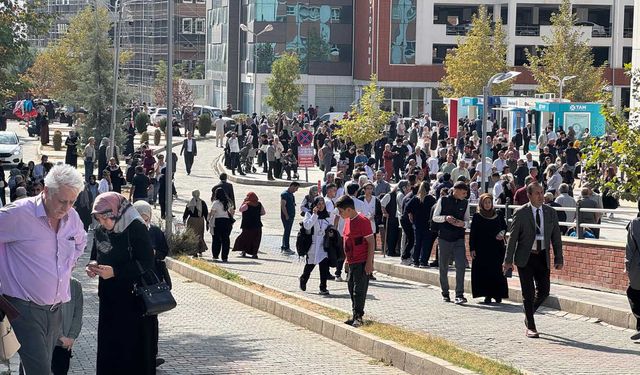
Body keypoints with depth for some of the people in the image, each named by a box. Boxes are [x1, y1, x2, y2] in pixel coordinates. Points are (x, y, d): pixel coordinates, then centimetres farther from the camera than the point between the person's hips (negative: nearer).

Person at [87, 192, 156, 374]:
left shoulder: (136, 229, -14)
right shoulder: (100, 232, 6)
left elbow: (146, 263, -17)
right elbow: (95, 256, 20)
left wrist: (114, 272, -22)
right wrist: (92, 266, -4)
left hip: (133, 299, -6)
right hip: (109, 298, 6)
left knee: (133, 347, -2)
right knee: (108, 345, 5)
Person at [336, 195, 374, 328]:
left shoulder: (362, 221, -16)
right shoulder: (348, 221, 10)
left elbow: (371, 242, -16)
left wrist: (369, 262, -18)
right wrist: (347, 258, 19)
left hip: (362, 262, -9)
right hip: (352, 262, 9)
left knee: (359, 290, -7)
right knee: (352, 288, 12)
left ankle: (358, 317, -3)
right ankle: (355, 316, 20)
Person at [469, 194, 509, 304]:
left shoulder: (498, 214, 8)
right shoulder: (477, 216, 2)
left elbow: (504, 226, 18)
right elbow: (472, 233, 1)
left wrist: (502, 233, -6)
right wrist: (472, 248, -5)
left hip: (497, 249, 2)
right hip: (482, 249, -1)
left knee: (497, 272, -3)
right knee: (484, 272, -4)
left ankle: (498, 294, 4)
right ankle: (487, 295, 1)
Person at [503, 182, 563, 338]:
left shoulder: (551, 212, 3)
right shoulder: (521, 213, -7)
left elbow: (556, 237, 7)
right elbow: (512, 237, -6)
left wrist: (559, 259, 3)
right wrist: (508, 260, -9)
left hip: (542, 256, 4)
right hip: (525, 258, -4)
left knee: (544, 291, 4)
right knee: (528, 293, -1)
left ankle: (529, 314, 30)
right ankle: (530, 327, 8)